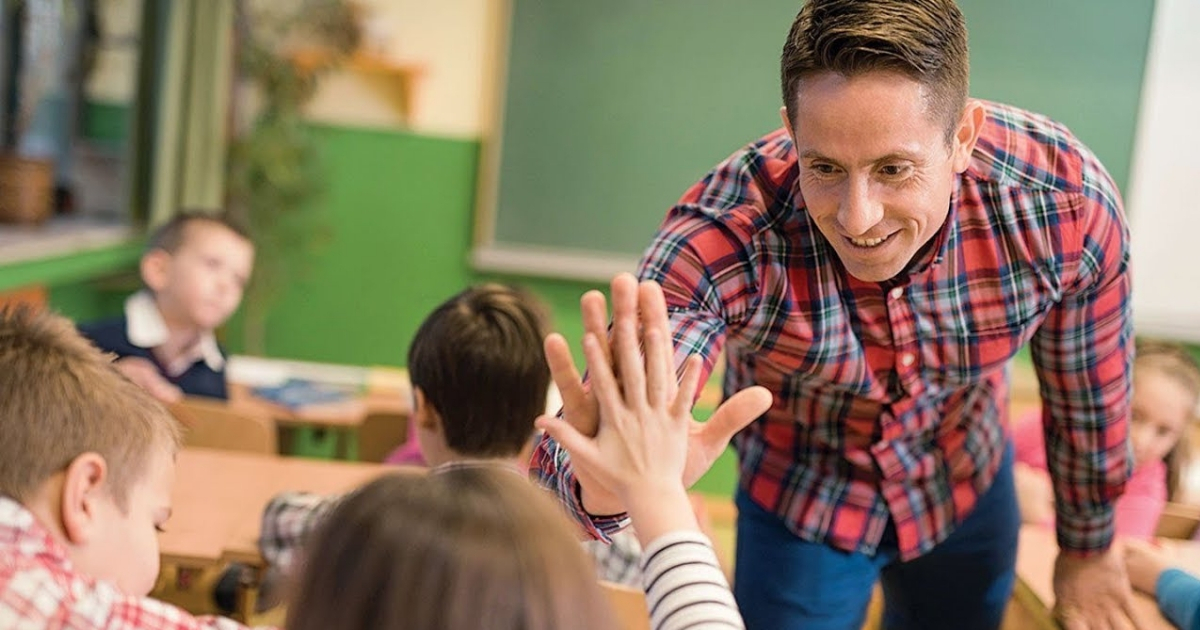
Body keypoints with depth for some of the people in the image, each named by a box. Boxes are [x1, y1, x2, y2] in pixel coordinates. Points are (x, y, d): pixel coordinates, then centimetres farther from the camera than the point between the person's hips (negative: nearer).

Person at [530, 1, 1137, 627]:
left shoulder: (1068, 199, -31)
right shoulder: (717, 240, -38)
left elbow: (1089, 394, -11)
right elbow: (570, 457, -44)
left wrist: (1089, 548, 4)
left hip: (970, 487, 3)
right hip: (801, 508, -3)